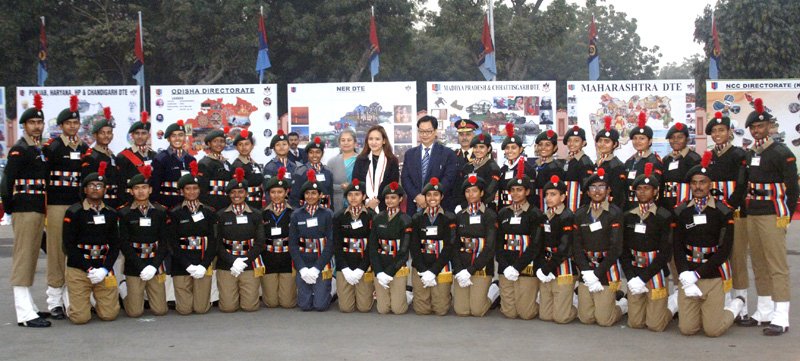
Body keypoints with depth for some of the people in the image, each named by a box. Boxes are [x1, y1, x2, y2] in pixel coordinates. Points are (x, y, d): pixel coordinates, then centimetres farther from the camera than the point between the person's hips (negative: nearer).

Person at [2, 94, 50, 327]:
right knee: (23, 259, -6)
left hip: (38, 210, 9)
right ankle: (25, 314, -5)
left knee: (31, 259, 13)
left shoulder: (41, 150, 16)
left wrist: (42, 207, 13)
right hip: (24, 211, -9)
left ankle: (29, 307, 21)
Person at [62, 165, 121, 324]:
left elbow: (115, 245, 7)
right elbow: (69, 245, -6)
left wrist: (104, 269, -9)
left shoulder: (110, 214, 9)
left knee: (109, 314, -5)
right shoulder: (73, 212, -2)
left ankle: (96, 299, 28)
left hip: (104, 270, 3)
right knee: (81, 318, -11)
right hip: (78, 269, -3)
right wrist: (89, 269, -12)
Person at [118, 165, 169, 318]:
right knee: (135, 312, -2)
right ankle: (126, 292, 29)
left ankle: (149, 293, 33)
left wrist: (154, 266, -12)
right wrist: (142, 267, -15)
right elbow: (124, 244, -7)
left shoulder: (160, 212, 4)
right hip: (134, 268, -2)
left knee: (160, 310, 2)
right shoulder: (124, 213, -2)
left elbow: (164, 242, 1)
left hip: (155, 267, 2)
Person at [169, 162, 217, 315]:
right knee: (185, 309, -4)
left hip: (204, 264, 1)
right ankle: (185, 295, 31)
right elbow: (173, 243, -4)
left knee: (202, 308, -2)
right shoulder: (175, 213, 1)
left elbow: (214, 242, 2)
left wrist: (204, 265, -12)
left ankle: (203, 297, 33)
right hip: (181, 265, -1)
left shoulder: (209, 212, 7)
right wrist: (188, 266, -15)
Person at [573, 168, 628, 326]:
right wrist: (586, 272, -13)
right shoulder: (580, 214, 6)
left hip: (607, 268, -4)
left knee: (604, 320, -5)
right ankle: (606, 302, 34)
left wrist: (597, 274, -15)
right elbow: (577, 245, 1)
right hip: (586, 269, 4)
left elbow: (615, 248, -12)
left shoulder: (615, 213, -7)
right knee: (586, 318, 4)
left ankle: (622, 305, 26)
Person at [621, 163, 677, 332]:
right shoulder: (628, 216, 4)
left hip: (656, 275, -4)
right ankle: (650, 305, 33)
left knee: (655, 325, -3)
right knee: (635, 323, 3)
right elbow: (623, 249, 2)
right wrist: (630, 278, -11)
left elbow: (665, 253, -14)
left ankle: (676, 300, 24)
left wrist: (643, 278, -17)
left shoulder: (664, 216, -10)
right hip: (634, 275, 4)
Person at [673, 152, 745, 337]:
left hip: (713, 276, -2)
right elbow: (677, 247, 1)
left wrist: (697, 273, -15)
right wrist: (686, 277, -13)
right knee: (687, 329, -3)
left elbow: (724, 250, -8)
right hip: (688, 276, 2)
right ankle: (706, 310, 30)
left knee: (713, 330, -6)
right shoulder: (681, 211, 4)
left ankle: (736, 305, 24)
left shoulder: (723, 212, -3)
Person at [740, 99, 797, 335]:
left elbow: (792, 188, -6)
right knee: (759, 264, 12)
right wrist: (746, 211, 12)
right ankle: (764, 311, 21)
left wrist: (786, 217, -4)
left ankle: (781, 318, -6)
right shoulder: (748, 154, 13)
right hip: (752, 216, 7)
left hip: (773, 216, -7)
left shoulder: (782, 153, -7)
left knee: (777, 265, -7)